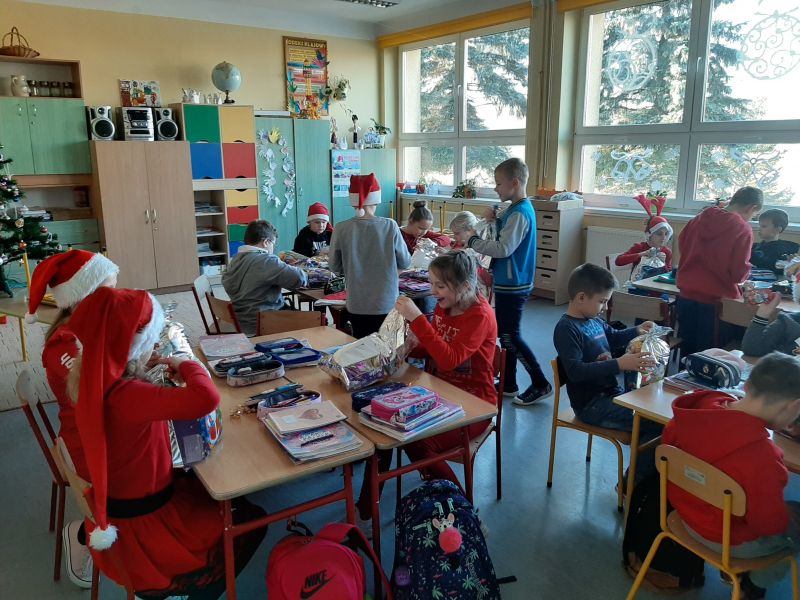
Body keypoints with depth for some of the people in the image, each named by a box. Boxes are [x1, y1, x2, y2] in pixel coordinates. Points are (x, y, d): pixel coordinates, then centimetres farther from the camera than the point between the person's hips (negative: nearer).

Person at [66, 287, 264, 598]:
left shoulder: (93, 379, -9)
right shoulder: (125, 395, -36)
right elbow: (207, 397, -48)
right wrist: (185, 364, -28)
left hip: (119, 503, 8)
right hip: (142, 522, -8)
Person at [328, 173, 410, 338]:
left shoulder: (342, 229, -10)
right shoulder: (390, 226, -11)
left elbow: (334, 266, 1)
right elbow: (405, 262, -2)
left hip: (356, 306, 1)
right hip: (386, 304, -1)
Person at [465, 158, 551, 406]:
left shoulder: (519, 214, -19)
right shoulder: (516, 210, 11)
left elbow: (503, 248, -26)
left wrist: (473, 241, -16)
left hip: (512, 285, -10)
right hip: (508, 283, 10)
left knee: (510, 336, -3)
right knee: (505, 333, 15)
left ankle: (541, 384, 6)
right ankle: (508, 384, 25)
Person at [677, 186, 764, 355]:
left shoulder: (702, 217, 2)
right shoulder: (743, 229, -12)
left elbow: (681, 243, 15)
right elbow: (739, 272, -13)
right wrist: (743, 273, 8)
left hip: (686, 294, 5)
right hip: (713, 299, -5)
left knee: (686, 349, 16)